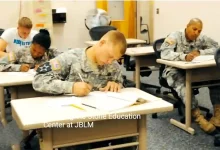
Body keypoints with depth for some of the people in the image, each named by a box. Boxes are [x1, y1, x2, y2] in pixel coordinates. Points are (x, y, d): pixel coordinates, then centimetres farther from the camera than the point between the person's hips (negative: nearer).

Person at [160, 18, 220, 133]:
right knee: (182, 84, -38)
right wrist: (184, 56, -42)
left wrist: (200, 52, -17)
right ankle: (197, 116, -40)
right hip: (175, 71, -5)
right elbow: (164, 53, -26)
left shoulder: (201, 38, 4)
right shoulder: (175, 36, -11)